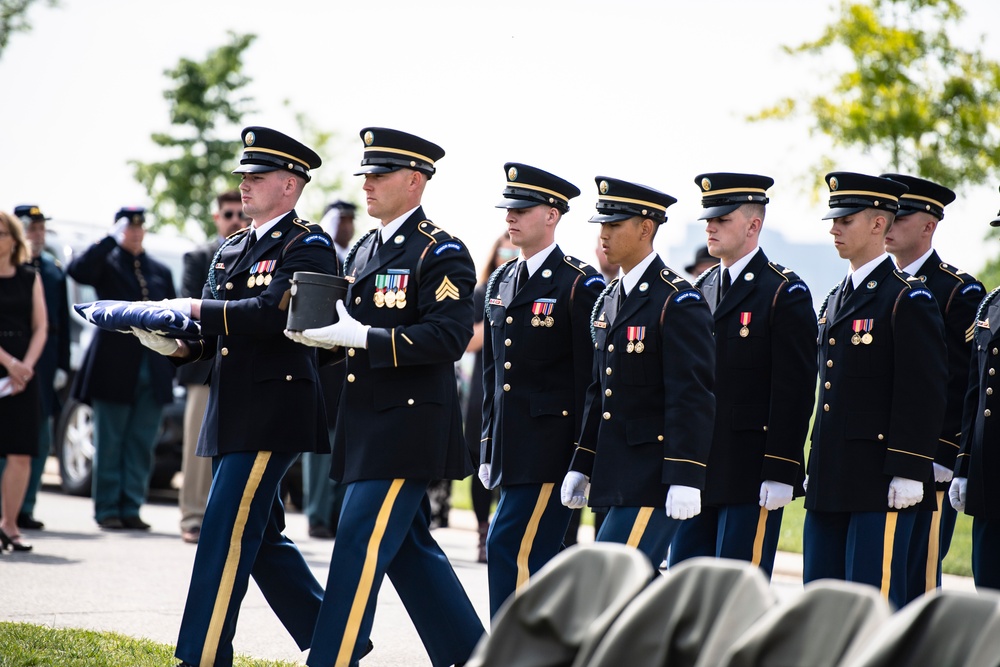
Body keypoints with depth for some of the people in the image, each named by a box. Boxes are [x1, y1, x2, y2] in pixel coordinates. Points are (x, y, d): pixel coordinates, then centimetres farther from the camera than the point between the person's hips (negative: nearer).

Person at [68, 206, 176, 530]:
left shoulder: (160, 272, 16)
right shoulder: (107, 264, 3)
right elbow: (78, 270, -19)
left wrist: (175, 365, 8)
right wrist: (112, 239, -16)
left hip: (153, 371, 4)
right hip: (114, 368, -4)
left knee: (141, 444, 3)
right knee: (109, 443, 0)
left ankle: (131, 508, 8)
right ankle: (107, 509, 5)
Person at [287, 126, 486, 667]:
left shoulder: (440, 253, -10)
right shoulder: (362, 252, 16)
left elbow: (450, 335, -21)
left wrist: (363, 338, -25)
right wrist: (321, 333, 0)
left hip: (408, 426, -9)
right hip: (366, 425, 9)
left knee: (360, 548, -10)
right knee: (409, 550, 13)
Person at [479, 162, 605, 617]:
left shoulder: (580, 285, -9)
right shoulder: (500, 282, 14)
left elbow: (590, 377, -11)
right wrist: (488, 448, 15)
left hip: (552, 445, -8)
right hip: (511, 449, 8)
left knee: (510, 549, -11)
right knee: (534, 560, 11)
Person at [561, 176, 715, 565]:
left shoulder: (678, 302, -12)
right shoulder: (609, 299, 14)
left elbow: (691, 397, -18)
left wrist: (685, 478, -23)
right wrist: (581, 466, 18)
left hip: (655, 475, -9)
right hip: (616, 473, 9)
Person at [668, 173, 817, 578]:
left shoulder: (785, 293, -7)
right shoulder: (700, 290, 14)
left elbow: (795, 391, -12)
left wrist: (780, 472, -17)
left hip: (751, 473, -7)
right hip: (699, 472, 7)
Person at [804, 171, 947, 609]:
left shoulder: (908, 299, -8)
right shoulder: (835, 299, 17)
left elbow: (925, 392, -13)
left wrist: (908, 471, -18)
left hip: (880, 484, -8)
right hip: (830, 482, 8)